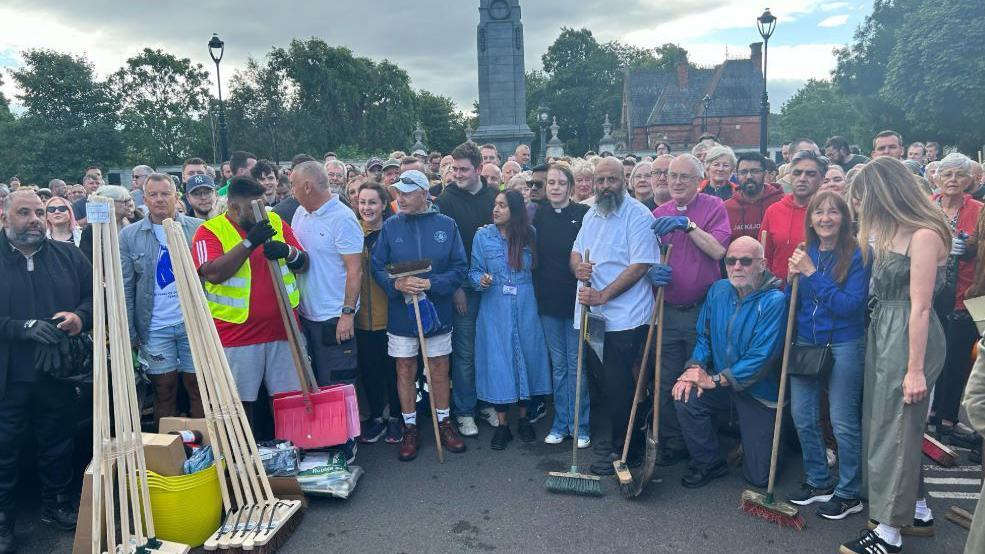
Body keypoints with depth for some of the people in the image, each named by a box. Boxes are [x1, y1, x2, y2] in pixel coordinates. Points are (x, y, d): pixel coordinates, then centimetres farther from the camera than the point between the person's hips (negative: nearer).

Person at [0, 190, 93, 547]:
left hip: (58, 372, 3)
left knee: (59, 444, 15)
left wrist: (80, 317, -13)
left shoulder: (68, 256, 6)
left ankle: (57, 505, 33)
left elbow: (94, 295, 7)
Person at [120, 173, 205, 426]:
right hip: (154, 328, 1)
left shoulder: (198, 228, 3)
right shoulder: (129, 235, 5)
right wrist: (129, 333, 1)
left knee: (199, 389, 5)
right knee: (163, 391, 8)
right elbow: (125, 287, 5)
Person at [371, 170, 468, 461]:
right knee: (405, 371, 10)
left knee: (439, 371, 12)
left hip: (438, 312, 0)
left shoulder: (446, 225, -5)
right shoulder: (390, 226, -3)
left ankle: (444, 423, 29)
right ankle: (410, 428, 25)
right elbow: (377, 267, -2)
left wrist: (431, 284, -20)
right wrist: (396, 284, -22)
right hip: (401, 314, 1)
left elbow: (460, 268, -5)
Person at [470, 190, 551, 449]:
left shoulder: (530, 235, 0)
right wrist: (481, 280, -17)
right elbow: (474, 270, 3)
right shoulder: (483, 235, -1)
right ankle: (502, 425, 14)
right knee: (497, 361, 1)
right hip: (494, 309, -1)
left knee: (526, 357, 8)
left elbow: (537, 269, 8)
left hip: (525, 308, 1)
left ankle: (524, 418, 26)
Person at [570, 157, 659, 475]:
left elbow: (640, 265, -17)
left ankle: (623, 453, 16)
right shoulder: (591, 214, 14)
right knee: (605, 383, 14)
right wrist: (578, 267, -7)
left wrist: (603, 295, -21)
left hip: (625, 318, -8)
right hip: (593, 316, 8)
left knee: (618, 388, 0)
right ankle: (628, 444, 31)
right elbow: (575, 252, 18)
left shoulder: (638, 216, -10)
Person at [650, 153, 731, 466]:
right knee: (667, 382, 7)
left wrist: (688, 224, -20)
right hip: (668, 311, 3)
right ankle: (672, 443, 22)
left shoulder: (714, 208, -2)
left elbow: (718, 250, -15)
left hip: (703, 310, -3)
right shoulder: (659, 214, 8)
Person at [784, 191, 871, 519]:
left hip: (844, 347, -5)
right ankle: (818, 482, 29)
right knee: (803, 417, 11)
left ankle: (849, 493, 20)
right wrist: (792, 278, -10)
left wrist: (812, 274, -22)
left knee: (844, 423, 3)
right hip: (806, 344, 6)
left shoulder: (857, 256, -12)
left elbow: (849, 304, -21)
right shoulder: (805, 253, 3)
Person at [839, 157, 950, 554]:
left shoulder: (924, 235, -18)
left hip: (910, 338, -9)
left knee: (894, 428, 0)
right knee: (885, 422, 17)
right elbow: (872, 282, 7)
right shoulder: (891, 230, 10)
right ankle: (917, 511, 35)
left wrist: (916, 369, -18)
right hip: (882, 331, 9)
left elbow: (920, 307, -19)